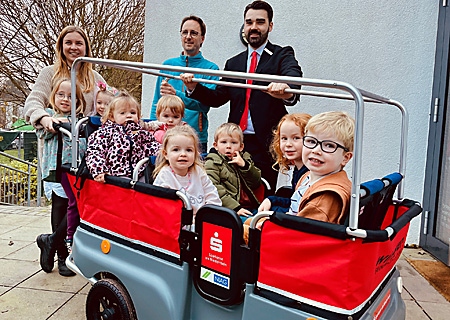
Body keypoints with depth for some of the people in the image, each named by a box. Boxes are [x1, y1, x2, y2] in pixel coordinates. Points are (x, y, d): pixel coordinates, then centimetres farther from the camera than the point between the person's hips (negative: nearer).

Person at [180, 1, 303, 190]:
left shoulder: (283, 55, 5)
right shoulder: (234, 63, 19)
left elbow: (294, 76, -18)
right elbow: (217, 97, 12)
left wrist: (287, 90, -42)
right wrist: (193, 88, -6)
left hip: (265, 144, -4)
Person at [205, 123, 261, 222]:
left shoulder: (245, 158, 19)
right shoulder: (212, 163, 3)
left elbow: (256, 184, 11)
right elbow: (214, 189, -10)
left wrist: (245, 165, -4)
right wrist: (235, 208, -18)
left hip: (250, 207, 6)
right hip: (229, 209, -5)